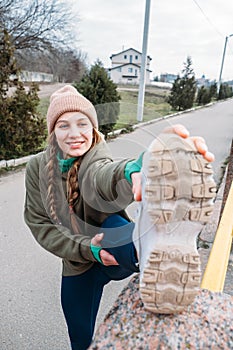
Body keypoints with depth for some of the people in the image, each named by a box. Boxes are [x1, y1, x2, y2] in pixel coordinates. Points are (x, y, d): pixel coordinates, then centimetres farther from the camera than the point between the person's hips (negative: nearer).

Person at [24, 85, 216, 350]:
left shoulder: (96, 158, -21)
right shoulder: (37, 168, -9)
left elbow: (102, 175, -46)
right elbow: (38, 222, -8)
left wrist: (135, 169, -72)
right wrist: (86, 247, -20)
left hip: (115, 253, -3)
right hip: (77, 264, 4)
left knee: (110, 221, -36)